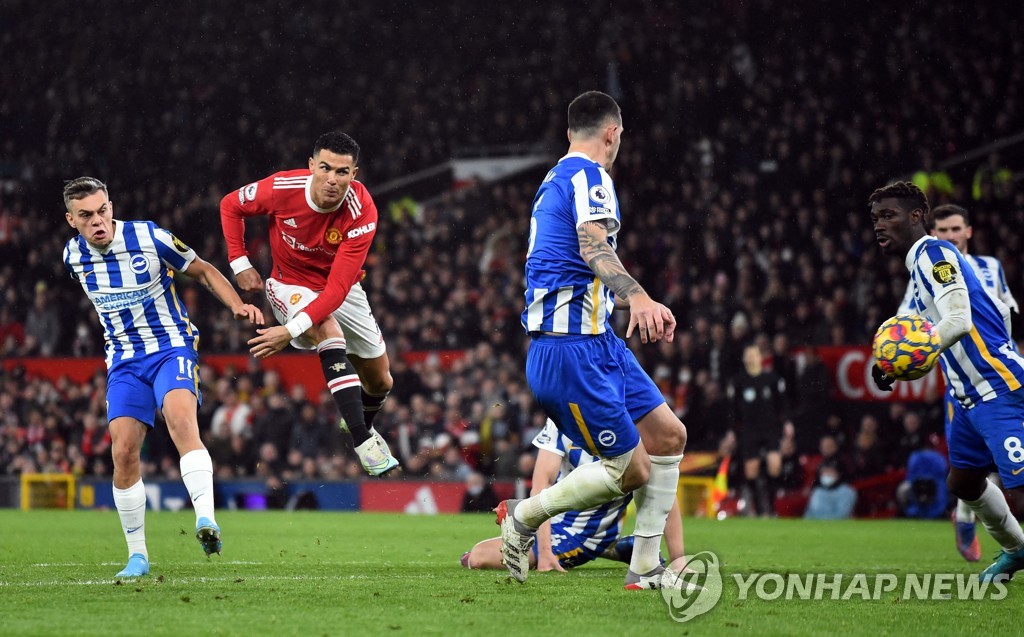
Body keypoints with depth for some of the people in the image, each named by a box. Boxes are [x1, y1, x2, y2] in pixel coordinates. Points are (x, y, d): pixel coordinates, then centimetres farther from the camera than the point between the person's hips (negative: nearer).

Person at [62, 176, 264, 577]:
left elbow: (203, 271, 0)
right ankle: (137, 555, 4)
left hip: (172, 347, -4)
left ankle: (206, 520, -45)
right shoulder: (73, 256, 0)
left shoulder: (149, 238, -13)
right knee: (123, 452, -10)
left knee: (181, 420, -32)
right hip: (124, 360, 4)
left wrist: (238, 305, -15)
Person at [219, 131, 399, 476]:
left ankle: (362, 426, 47)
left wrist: (292, 330, -42)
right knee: (330, 332, -33)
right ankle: (364, 444, -38)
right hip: (291, 285, -2)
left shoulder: (362, 212, -30)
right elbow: (231, 206, -5)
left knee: (380, 383, 9)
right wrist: (240, 263, -12)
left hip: (341, 290, 2)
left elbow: (338, 289, -34)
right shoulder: (282, 188, -28)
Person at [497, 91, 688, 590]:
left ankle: (645, 568, 11)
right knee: (631, 470, -7)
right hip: (572, 348, -10)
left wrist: (637, 303, 42)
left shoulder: (556, 181, 21)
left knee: (669, 437, 9)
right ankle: (523, 516, 6)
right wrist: (637, 296, -45)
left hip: (598, 342, 10)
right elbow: (593, 245, -29)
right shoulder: (589, 175, -10)